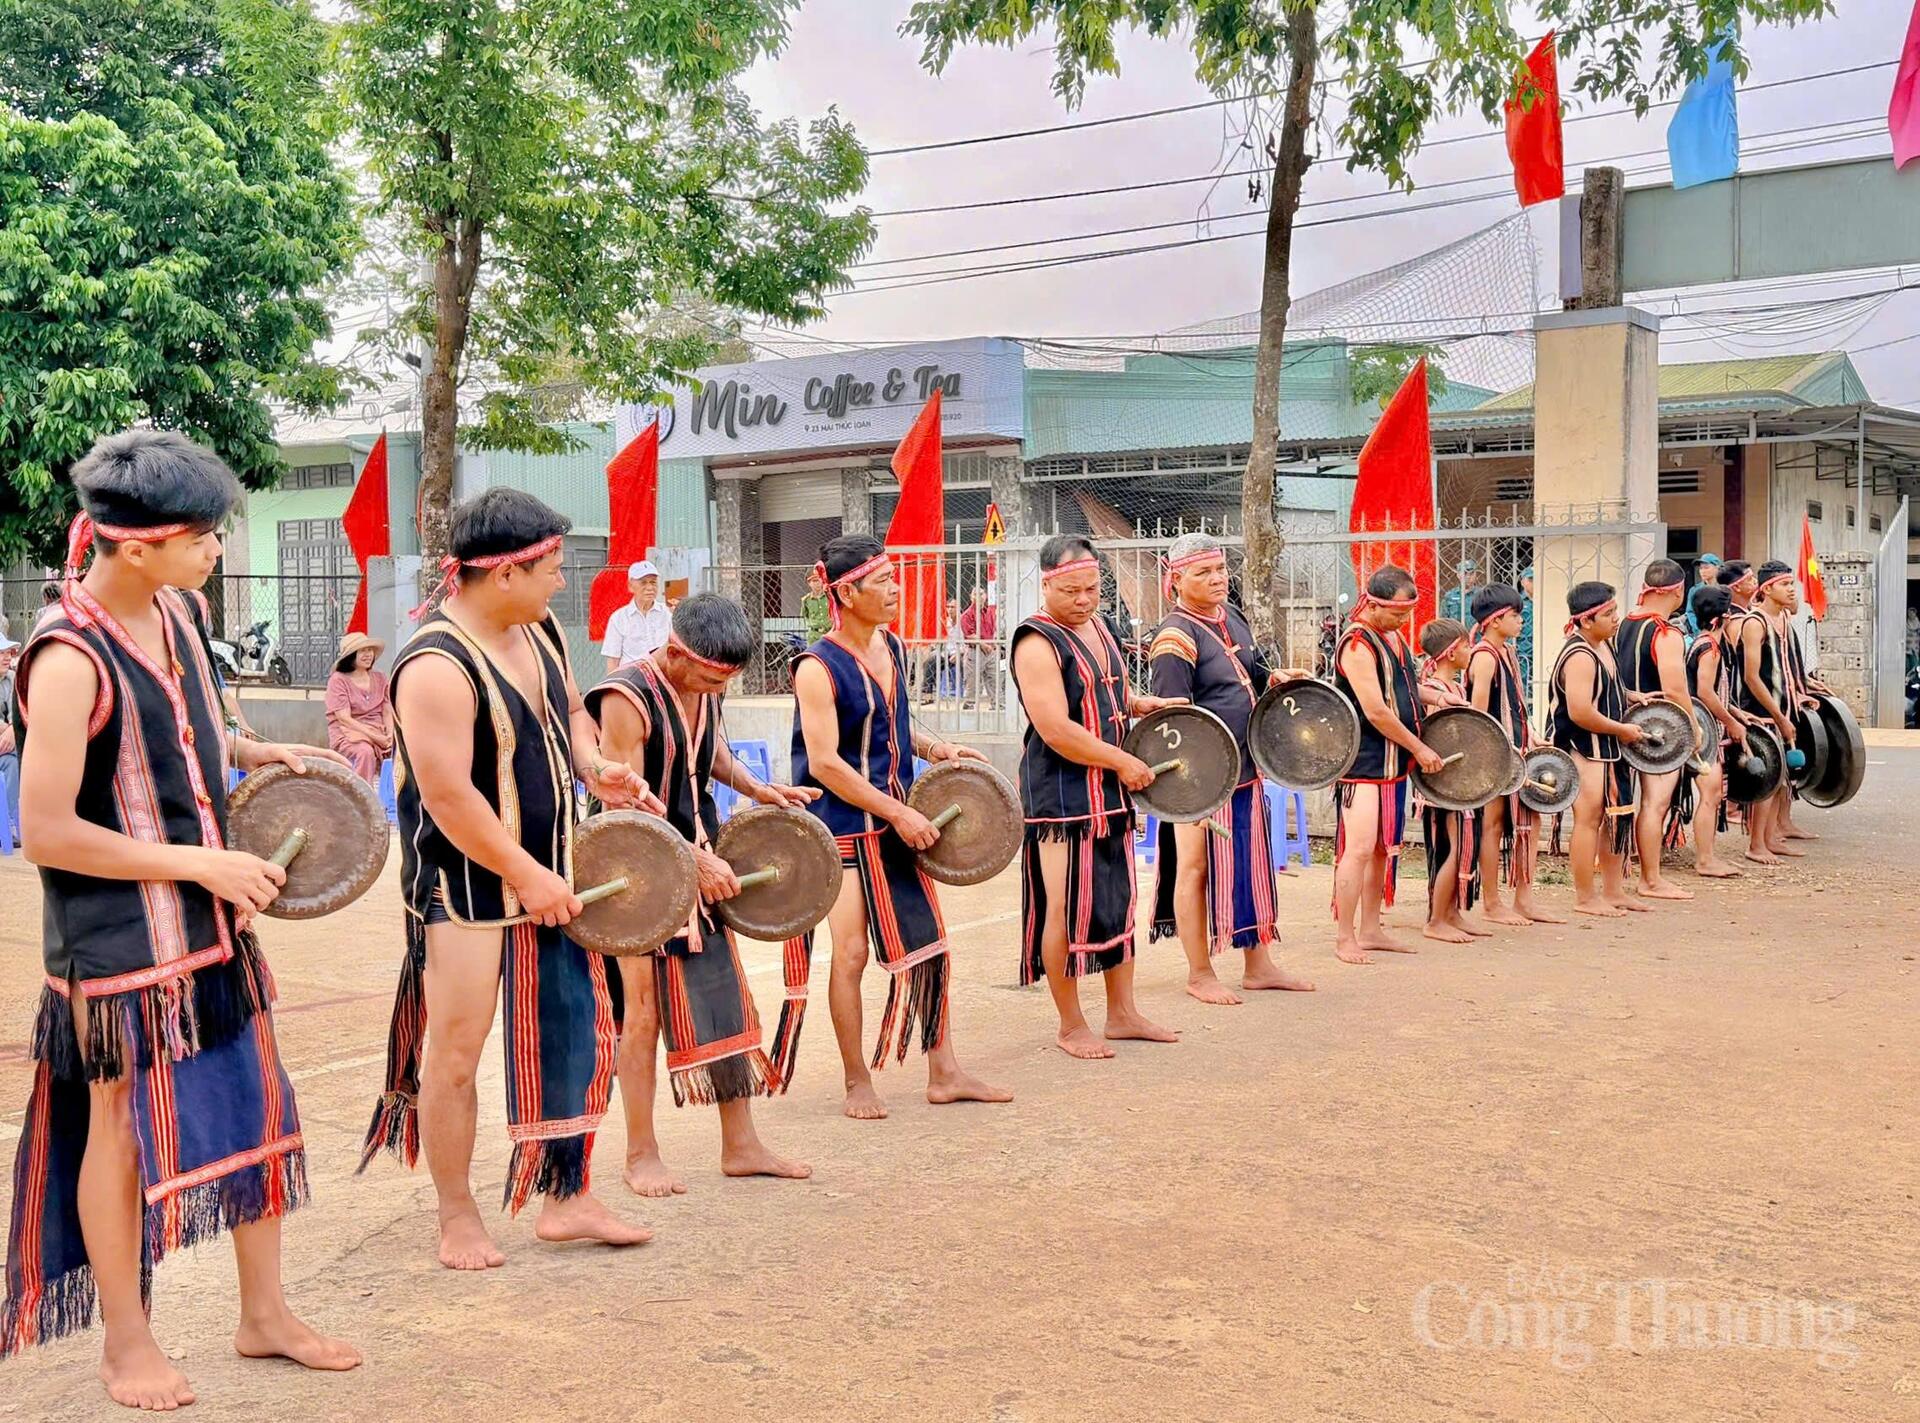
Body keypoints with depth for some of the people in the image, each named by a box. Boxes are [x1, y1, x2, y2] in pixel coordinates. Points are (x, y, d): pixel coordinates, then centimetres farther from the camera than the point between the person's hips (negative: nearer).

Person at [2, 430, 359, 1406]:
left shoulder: (180, 613, 3)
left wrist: (252, 753, 5)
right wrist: (204, 863, -20)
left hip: (211, 919, 8)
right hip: (120, 939, -8)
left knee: (256, 1107, 13)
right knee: (122, 1128, 7)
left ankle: (264, 1314, 29)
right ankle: (126, 1345, 26)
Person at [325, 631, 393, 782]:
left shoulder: (380, 679, 14)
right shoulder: (338, 680, -2)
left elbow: (387, 712, 10)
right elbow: (344, 719, -9)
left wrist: (390, 735, -11)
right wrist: (376, 737, -17)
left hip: (379, 733, 5)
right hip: (348, 733, -5)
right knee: (365, 751, -36)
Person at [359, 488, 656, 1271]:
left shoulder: (538, 630, 4)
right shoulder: (437, 668, -23)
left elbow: (569, 711, 20)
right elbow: (449, 797, -25)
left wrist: (594, 767, -1)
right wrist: (528, 876, -19)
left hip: (544, 869, 9)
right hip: (465, 883, -8)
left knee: (574, 1028, 10)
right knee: (457, 1050, 2)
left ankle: (566, 1198, 22)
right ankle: (458, 1220, 18)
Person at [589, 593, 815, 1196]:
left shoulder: (706, 689, 2)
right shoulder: (627, 699, -21)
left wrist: (755, 789, 6)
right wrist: (696, 861, -23)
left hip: (701, 863, 7)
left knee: (726, 998, 8)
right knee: (645, 1011, 0)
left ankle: (740, 1145, 18)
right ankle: (641, 1156, 13)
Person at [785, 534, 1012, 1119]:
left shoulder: (892, 648, 6)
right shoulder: (818, 669, -17)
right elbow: (824, 764, -21)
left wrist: (937, 749, 3)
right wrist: (899, 813, -20)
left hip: (898, 820, 7)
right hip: (843, 828, -7)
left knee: (929, 942, 9)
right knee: (851, 953, 0)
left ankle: (944, 1073, 19)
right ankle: (858, 1083, 15)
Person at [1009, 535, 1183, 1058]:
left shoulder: (1100, 626, 12)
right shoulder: (1038, 643, -15)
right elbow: (1056, 730, -23)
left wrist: (1142, 704, 8)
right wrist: (1124, 762, -17)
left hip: (1110, 793, 9)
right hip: (1061, 795, -9)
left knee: (1119, 900, 14)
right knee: (1066, 909, -1)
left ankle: (1122, 1014, 25)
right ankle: (1071, 1026, 11)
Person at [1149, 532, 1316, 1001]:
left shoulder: (1231, 616, 10)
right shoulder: (1175, 638, -17)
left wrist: (1274, 678, 8)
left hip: (1244, 769, 9)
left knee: (1252, 864, 14)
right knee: (1197, 868, 2)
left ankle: (1258, 965, 26)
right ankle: (1200, 974, 13)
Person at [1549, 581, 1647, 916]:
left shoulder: (1603, 646, 10)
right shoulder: (1580, 657, -22)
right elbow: (1579, 712, -29)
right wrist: (1622, 729, -17)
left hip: (1609, 749, 10)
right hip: (1583, 750, -10)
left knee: (1616, 818, 15)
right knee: (1589, 819, -4)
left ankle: (1613, 891, 26)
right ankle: (1585, 898, 5)